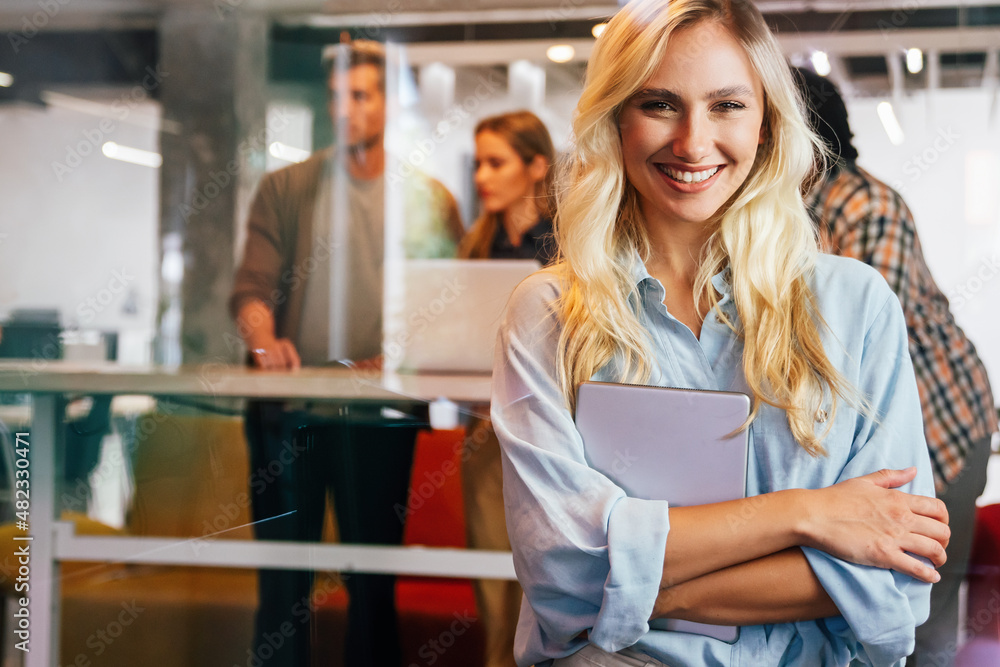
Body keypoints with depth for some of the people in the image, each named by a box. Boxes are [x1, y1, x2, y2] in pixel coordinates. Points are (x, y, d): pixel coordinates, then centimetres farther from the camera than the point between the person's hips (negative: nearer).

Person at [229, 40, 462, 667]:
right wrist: (264, 338, -21)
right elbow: (252, 285, 1)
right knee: (283, 578, 4)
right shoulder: (285, 188, 10)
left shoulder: (429, 201, 8)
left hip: (381, 417, 0)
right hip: (289, 413, 1)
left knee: (374, 579, 6)